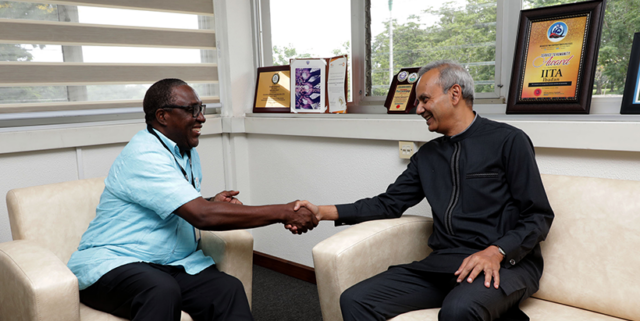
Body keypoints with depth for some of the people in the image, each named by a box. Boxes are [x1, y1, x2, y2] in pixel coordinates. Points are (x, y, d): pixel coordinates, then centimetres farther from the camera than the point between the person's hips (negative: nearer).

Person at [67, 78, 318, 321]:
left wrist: (211, 203, 0)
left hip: (171, 265, 7)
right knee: (163, 292, -39)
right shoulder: (145, 155, -19)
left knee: (229, 290, -23)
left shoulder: (187, 151, 11)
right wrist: (283, 213, -26)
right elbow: (202, 216, -29)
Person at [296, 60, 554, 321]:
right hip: (442, 264, 5)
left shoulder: (508, 141, 0)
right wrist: (323, 212, 4)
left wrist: (496, 252, -20)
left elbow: (538, 215, -2)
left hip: (504, 263, -5)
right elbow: (390, 203, 14)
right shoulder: (427, 155, 17)